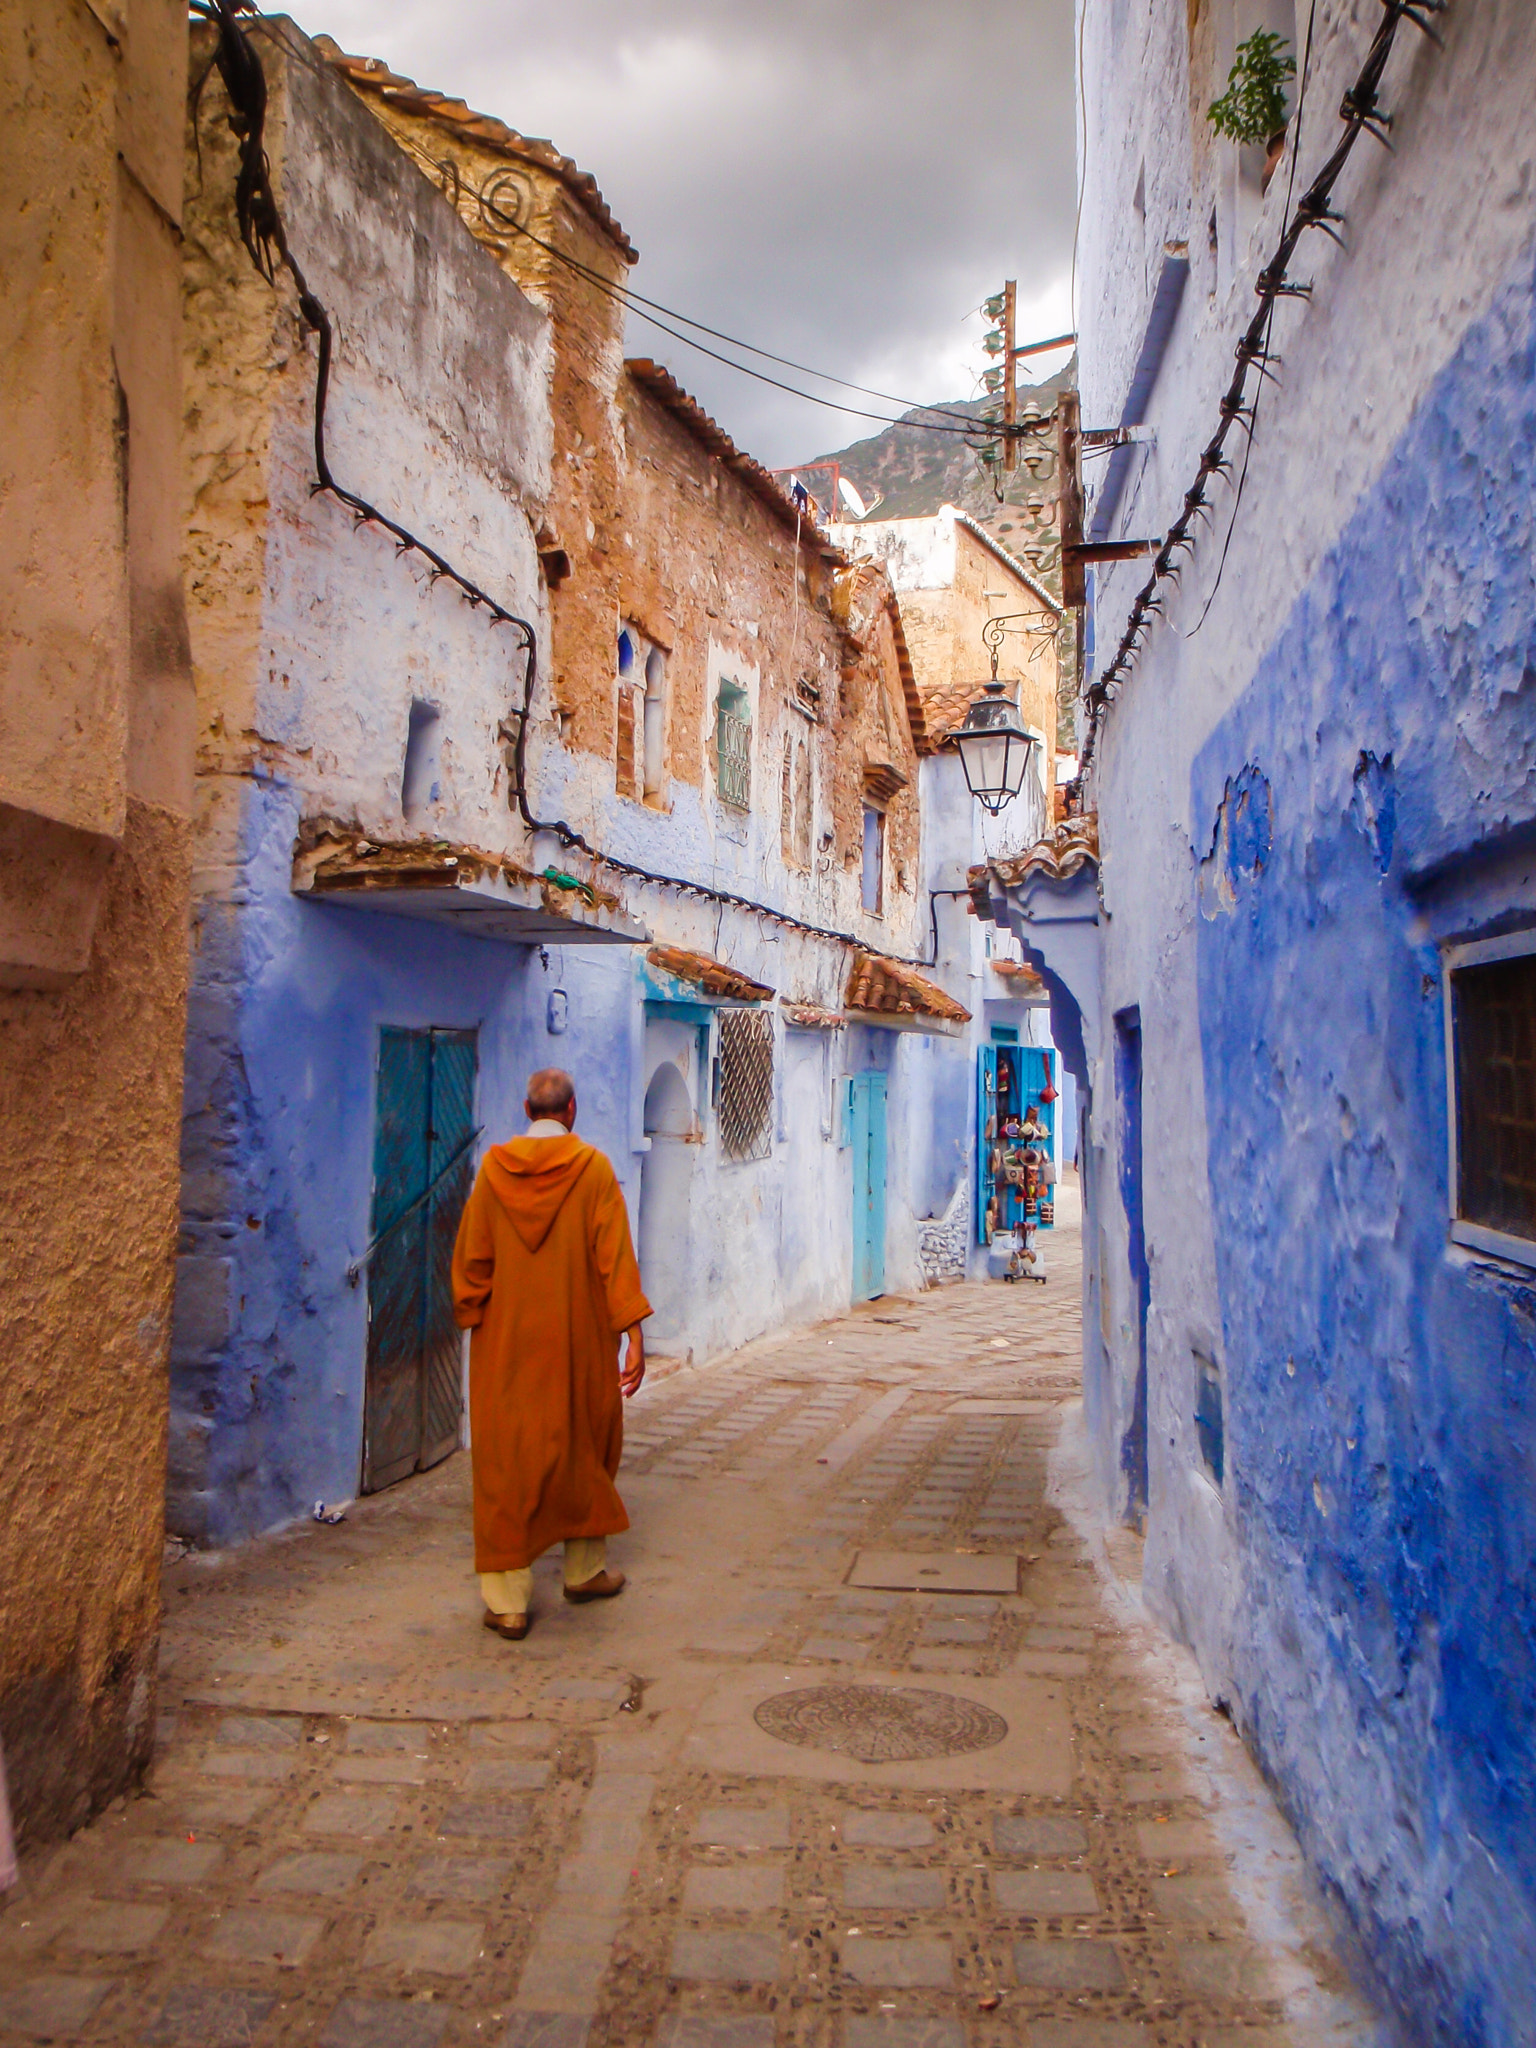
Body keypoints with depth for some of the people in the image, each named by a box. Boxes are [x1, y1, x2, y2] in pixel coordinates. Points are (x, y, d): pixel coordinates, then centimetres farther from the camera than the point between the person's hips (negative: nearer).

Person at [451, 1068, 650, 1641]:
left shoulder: (494, 1167, -2)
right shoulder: (592, 1168, -7)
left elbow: (471, 1257, 2)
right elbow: (615, 1255, -11)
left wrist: (473, 1320, 15)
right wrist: (634, 1337, -9)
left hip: (506, 1342, 1)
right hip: (578, 1337, -1)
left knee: (506, 1460, 5)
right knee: (584, 1449, 17)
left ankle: (506, 1601, 4)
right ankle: (585, 1569, 32)